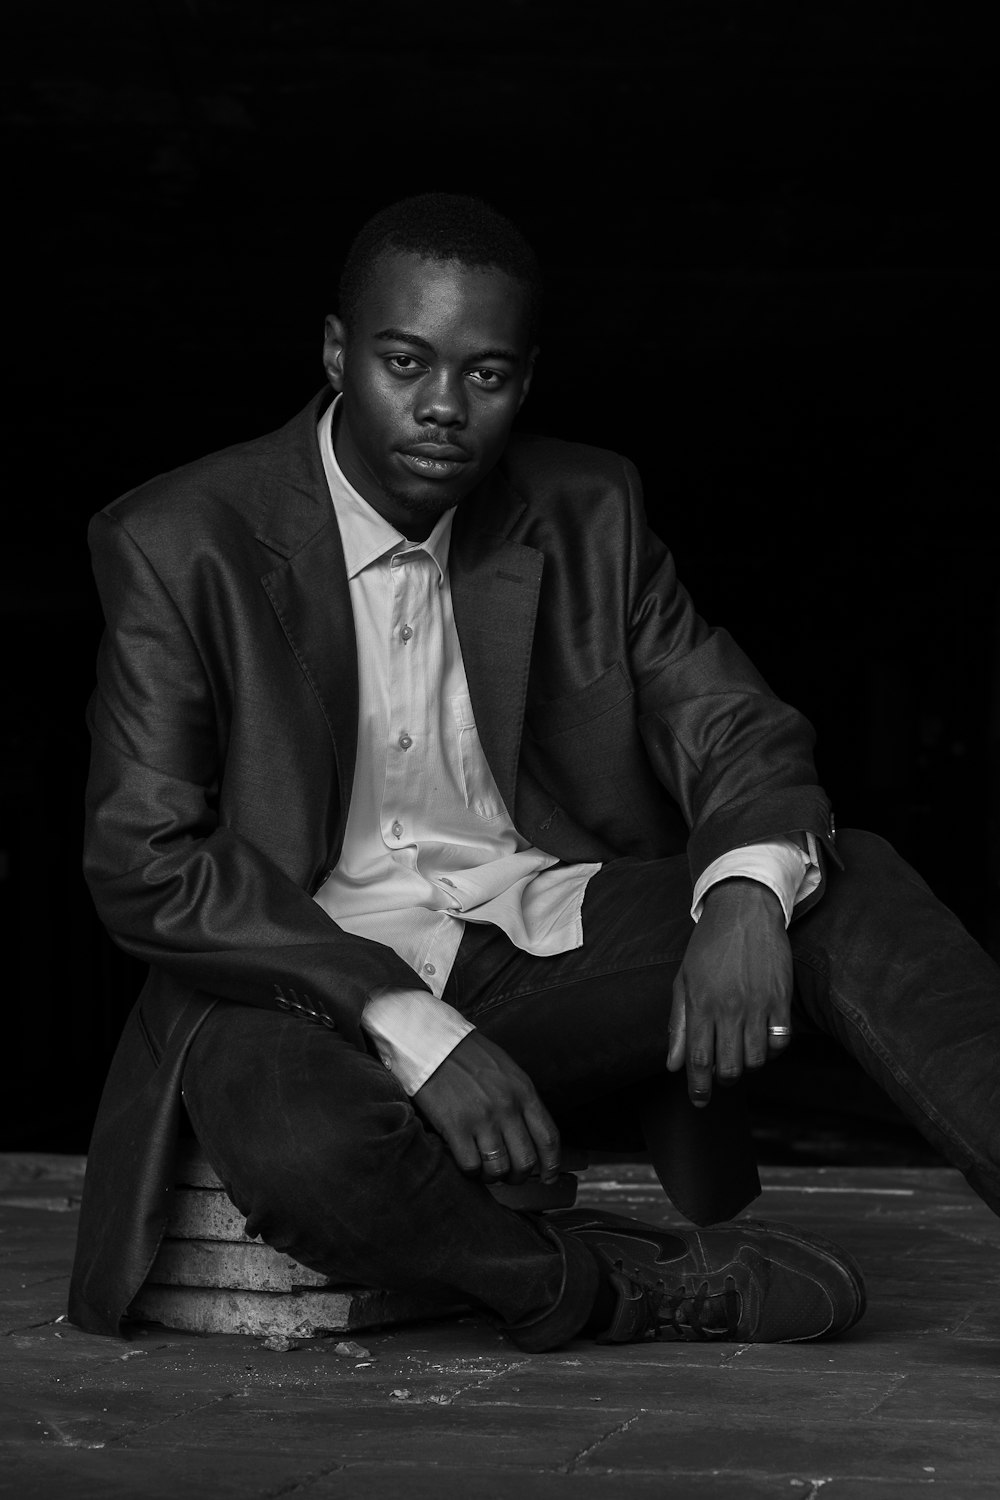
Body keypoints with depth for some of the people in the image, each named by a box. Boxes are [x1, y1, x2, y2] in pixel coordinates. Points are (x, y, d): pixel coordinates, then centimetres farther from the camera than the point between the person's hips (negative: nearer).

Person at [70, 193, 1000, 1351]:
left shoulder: (586, 512, 4)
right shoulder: (180, 546, -8)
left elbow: (738, 731, 4)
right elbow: (146, 866, -12)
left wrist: (748, 893, -22)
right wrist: (412, 1030, -23)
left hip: (554, 943, 4)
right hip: (308, 977, -3)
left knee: (851, 890, -19)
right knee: (301, 1143, -38)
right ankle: (624, 1289, -15)